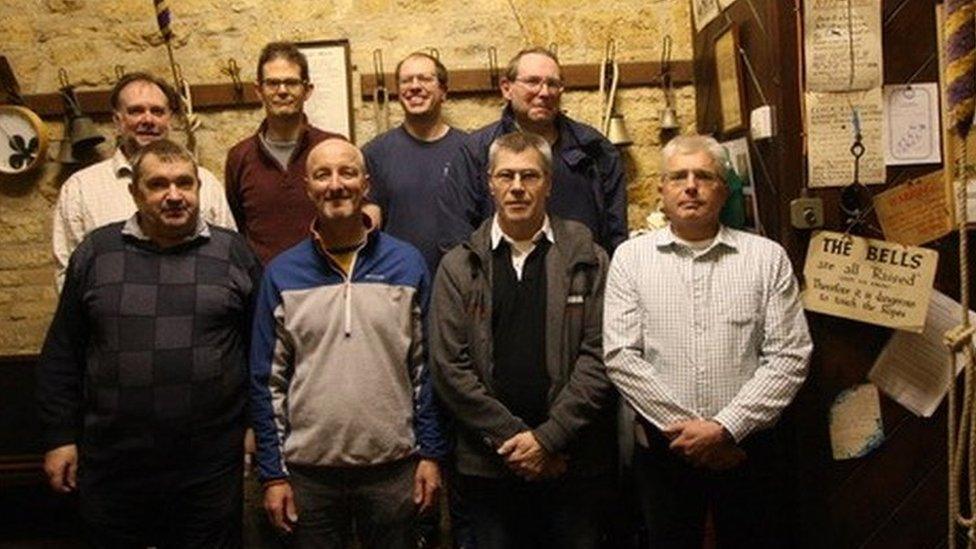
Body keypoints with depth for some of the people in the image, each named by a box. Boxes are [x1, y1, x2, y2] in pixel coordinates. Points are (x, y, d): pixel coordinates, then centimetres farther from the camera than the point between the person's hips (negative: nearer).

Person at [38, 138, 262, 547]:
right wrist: (61, 436, 5)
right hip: (112, 463, 1)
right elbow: (62, 355, 8)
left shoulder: (234, 253, 3)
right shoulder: (95, 252, 5)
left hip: (211, 464, -1)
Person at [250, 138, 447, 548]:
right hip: (308, 471, 0)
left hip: (394, 468, 0)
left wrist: (430, 454, 0)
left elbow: (425, 366, 2)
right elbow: (268, 381, 1)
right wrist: (272, 472, 0)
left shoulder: (408, 264, -1)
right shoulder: (281, 274, -1)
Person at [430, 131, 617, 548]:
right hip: (488, 465, 1)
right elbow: (449, 366, -3)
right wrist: (512, 438, -9)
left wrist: (549, 437, -11)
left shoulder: (587, 260, 2)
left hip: (574, 463, 0)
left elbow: (599, 356, -4)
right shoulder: (459, 267, 4)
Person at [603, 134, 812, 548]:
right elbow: (620, 356, -6)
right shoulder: (631, 257, 1)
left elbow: (790, 356, -4)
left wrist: (724, 428, -12)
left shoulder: (767, 257, 2)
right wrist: (685, 427, -11)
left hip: (748, 447, 1)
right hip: (663, 449, 0)